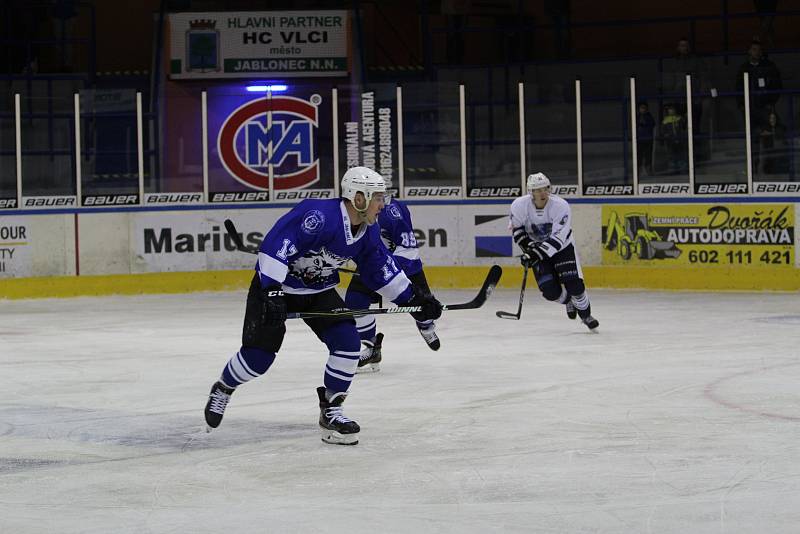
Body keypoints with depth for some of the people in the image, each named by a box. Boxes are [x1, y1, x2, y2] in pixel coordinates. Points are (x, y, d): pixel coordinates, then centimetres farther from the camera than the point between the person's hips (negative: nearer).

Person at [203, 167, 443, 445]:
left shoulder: (368, 232, -6)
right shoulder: (319, 215, -32)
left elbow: (381, 269, 9)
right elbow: (275, 245, -36)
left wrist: (413, 299, 4)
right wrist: (272, 294, -40)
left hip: (319, 290, 7)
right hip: (274, 284, -7)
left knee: (348, 343, -11)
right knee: (258, 356, -9)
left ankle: (331, 411, 4)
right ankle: (222, 390, 23)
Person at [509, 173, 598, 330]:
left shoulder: (561, 206, -28)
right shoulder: (520, 205, -20)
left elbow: (558, 238, -32)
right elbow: (517, 228, -1)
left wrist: (536, 254, -39)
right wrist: (528, 247, -16)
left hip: (563, 247, -2)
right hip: (537, 248, 2)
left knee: (574, 284, -14)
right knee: (550, 291, -11)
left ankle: (586, 315, 14)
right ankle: (568, 300, 25)